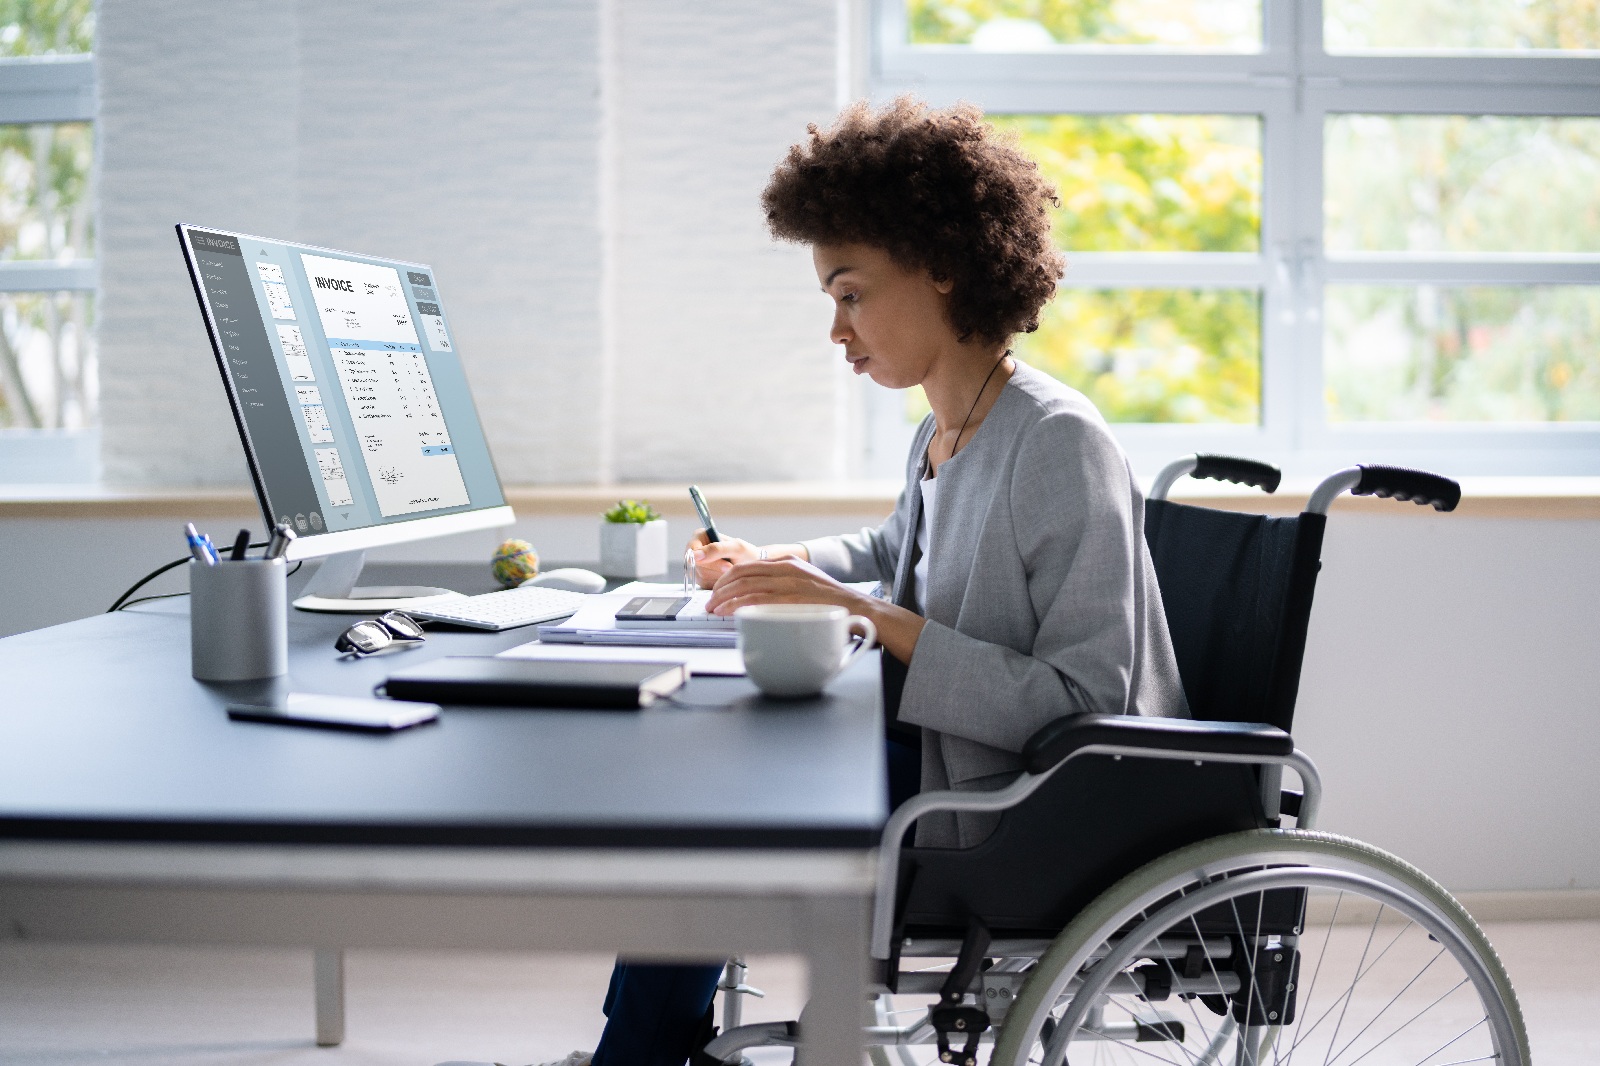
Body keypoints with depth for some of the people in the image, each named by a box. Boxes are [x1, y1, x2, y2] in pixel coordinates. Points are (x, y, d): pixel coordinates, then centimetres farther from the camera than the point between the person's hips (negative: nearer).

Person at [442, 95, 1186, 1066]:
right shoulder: (945, 435, 6)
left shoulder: (1058, 445, -22)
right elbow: (893, 552, 30)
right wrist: (772, 569, 11)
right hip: (964, 763, 9)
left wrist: (865, 615, -30)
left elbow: (1081, 700, -27)